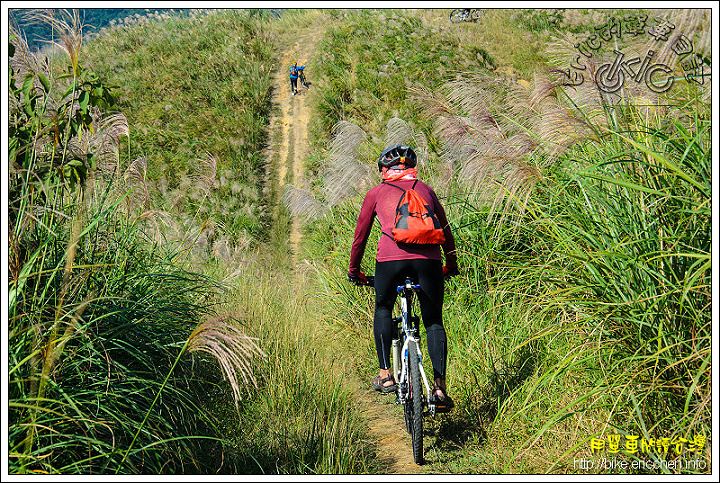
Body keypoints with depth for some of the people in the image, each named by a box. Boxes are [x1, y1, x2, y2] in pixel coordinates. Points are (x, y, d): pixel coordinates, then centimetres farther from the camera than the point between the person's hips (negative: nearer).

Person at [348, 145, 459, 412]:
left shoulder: (376, 193, 19)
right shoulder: (425, 189, 24)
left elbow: (360, 235, 24)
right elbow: (445, 230, 30)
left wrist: (354, 270, 37)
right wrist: (451, 265, 43)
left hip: (390, 259, -1)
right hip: (428, 259, 1)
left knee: (383, 310, 24)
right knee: (434, 322, 14)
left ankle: (385, 374, 15)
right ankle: (440, 387, 5)